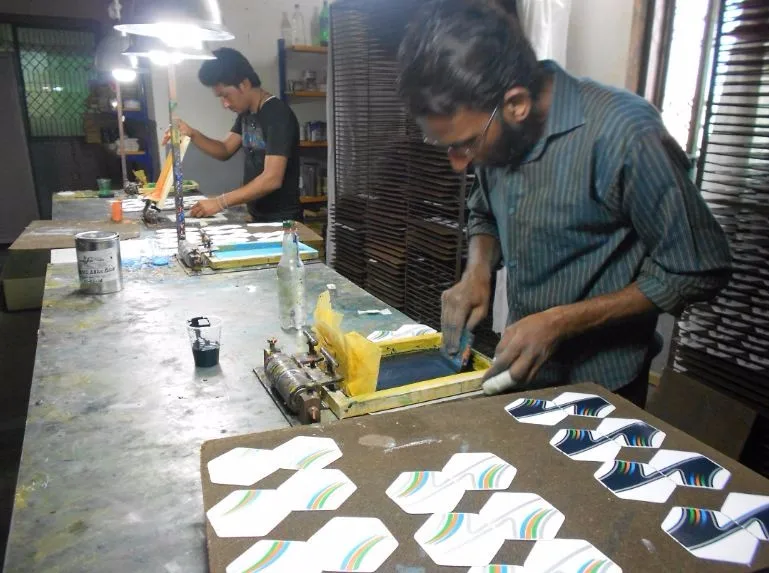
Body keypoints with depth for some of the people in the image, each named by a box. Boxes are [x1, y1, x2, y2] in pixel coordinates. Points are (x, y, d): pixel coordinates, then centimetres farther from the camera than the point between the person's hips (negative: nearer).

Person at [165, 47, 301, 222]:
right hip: (256, 215, 8)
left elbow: (272, 179, -27)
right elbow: (225, 151, 13)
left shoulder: (278, 115, -20)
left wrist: (220, 202, -28)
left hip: (280, 220, -8)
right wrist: (192, 135, -4)